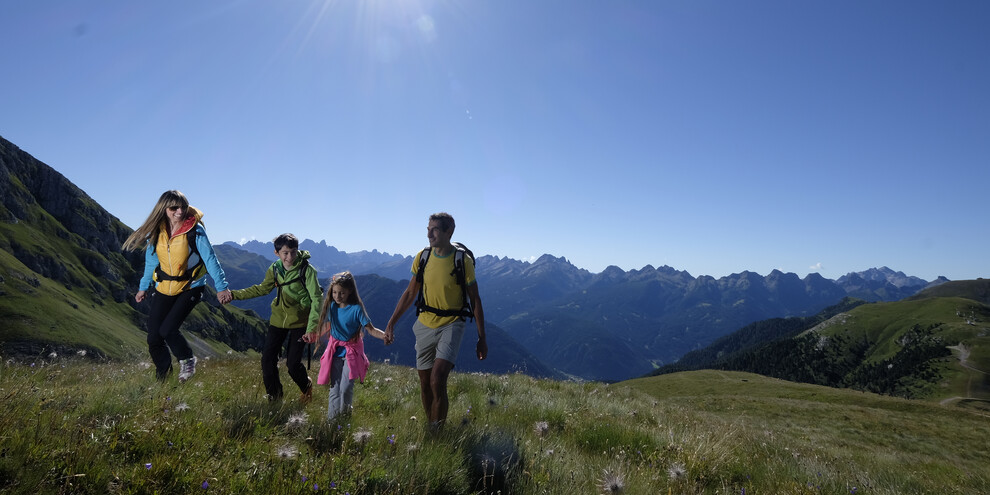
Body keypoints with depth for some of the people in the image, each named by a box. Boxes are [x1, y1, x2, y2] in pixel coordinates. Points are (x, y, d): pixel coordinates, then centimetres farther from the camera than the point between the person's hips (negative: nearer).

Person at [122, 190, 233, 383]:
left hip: (190, 287, -4)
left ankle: (187, 360, 12)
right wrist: (144, 287, 19)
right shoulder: (156, 232, -1)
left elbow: (210, 259, -12)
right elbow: (151, 260, 12)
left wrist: (221, 286, -15)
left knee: (168, 330, -19)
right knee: (154, 338, 2)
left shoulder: (195, 230, -14)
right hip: (164, 289, 5)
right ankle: (162, 381, 26)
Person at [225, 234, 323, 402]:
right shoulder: (275, 268, 0)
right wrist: (234, 294, 13)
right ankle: (274, 395, 26)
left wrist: (311, 328, -26)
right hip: (278, 319, 5)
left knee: (293, 363, -4)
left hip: (299, 322, -5)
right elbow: (262, 289, 17)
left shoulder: (307, 270, -16)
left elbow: (316, 299, -18)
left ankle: (307, 387, 28)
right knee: (267, 359, 2)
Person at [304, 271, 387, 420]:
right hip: (335, 350, 4)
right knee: (334, 388, 8)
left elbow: (371, 329, -19)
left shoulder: (356, 309, -18)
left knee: (346, 388, -7)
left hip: (351, 351, -4)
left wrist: (383, 335, -36)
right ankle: (331, 419, 17)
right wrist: (312, 337, 12)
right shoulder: (332, 306, -3)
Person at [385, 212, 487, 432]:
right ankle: (430, 428, 29)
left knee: (437, 380, -21)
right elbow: (410, 293, 10)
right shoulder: (422, 257, 0)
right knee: (425, 384, 10)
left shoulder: (463, 261, -10)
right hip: (425, 325, 4)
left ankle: (439, 429, -4)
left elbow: (475, 300, -4)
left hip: (451, 325, -4)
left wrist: (482, 338, -4)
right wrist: (391, 323, 8)